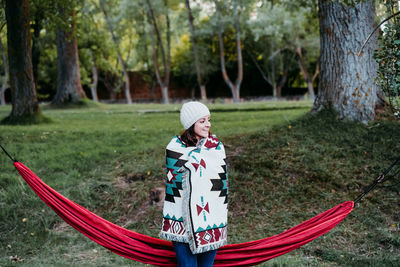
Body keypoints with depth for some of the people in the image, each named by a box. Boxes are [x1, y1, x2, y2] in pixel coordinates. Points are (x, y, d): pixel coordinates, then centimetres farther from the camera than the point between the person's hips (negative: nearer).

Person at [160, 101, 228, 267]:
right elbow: (171, 181, 1)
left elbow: (223, 181, 10)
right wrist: (169, 219, 1)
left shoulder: (217, 147, 6)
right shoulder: (175, 147, -2)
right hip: (182, 221, -2)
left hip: (212, 219, 3)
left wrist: (223, 217, 10)